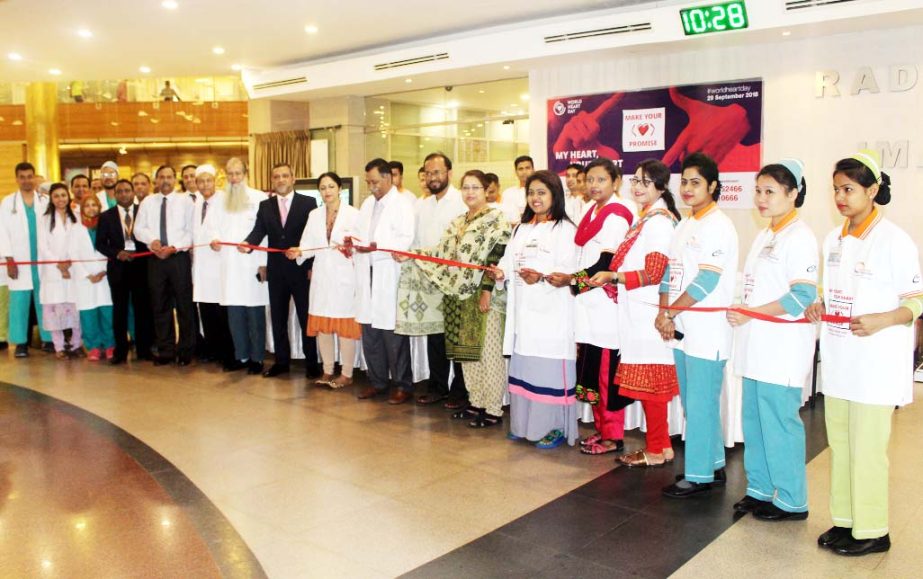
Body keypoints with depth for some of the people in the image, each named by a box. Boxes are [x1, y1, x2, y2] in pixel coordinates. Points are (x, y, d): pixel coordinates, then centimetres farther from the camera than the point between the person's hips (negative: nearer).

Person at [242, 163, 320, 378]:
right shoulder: (265, 205, 9)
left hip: (301, 269, -3)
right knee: (278, 318, 10)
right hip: (276, 270, 4)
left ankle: (311, 363, 14)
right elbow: (258, 231, -1)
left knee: (306, 317, 4)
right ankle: (281, 361, 22)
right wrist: (247, 244, -23)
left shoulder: (308, 203, -2)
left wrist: (313, 266, -9)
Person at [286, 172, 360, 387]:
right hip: (321, 277, 5)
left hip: (344, 277, -5)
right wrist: (299, 252, -14)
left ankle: (346, 374, 9)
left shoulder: (353, 214, -3)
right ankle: (327, 371, 21)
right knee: (322, 325, 9)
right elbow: (309, 245, 6)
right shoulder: (314, 215, 12)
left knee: (345, 326, -1)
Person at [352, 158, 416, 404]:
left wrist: (377, 246, -27)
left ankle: (402, 385, 9)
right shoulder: (367, 203, 18)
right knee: (369, 332, 10)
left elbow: (405, 239, -15)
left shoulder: (402, 204, -5)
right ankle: (377, 381, 23)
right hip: (367, 275, 7)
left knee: (393, 334, -3)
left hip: (390, 277, -7)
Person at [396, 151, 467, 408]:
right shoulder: (422, 205, 16)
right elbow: (416, 240, 19)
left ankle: (460, 391, 11)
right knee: (434, 335, 11)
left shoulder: (462, 202, -7)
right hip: (429, 280, 6)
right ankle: (437, 387, 22)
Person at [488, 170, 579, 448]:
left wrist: (541, 277, -29)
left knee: (550, 366, -5)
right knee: (523, 365, 9)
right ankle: (525, 424, 21)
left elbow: (567, 270, -13)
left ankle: (556, 427, 6)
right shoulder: (521, 228, 20)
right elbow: (509, 261, 15)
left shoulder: (564, 228, -2)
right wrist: (501, 272, -7)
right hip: (523, 310, 6)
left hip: (550, 312, -6)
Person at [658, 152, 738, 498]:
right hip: (682, 330, 9)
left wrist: (670, 313, -12)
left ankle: (700, 475, 10)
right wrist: (664, 312, -1)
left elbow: (706, 280, -18)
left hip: (707, 331, -9)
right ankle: (713, 465, 30)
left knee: (701, 405, -1)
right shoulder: (684, 226, 15)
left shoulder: (719, 226, -11)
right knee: (694, 403, 16)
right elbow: (670, 272, 13)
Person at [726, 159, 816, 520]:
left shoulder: (799, 237, -11)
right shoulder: (764, 236, 16)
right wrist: (741, 313, 6)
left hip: (783, 347, -9)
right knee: (754, 419, 13)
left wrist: (751, 313, -16)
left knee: (779, 422, -3)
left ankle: (791, 501, 11)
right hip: (756, 345, 9)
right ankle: (760, 490, 26)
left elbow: (803, 297, -18)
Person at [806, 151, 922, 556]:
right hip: (838, 361, 7)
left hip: (875, 365, -7)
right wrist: (819, 307, 2)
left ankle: (872, 531, 14)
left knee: (867, 450, 0)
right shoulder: (834, 239, 10)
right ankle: (845, 520, 27)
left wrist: (881, 320, -25)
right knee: (840, 445, 14)